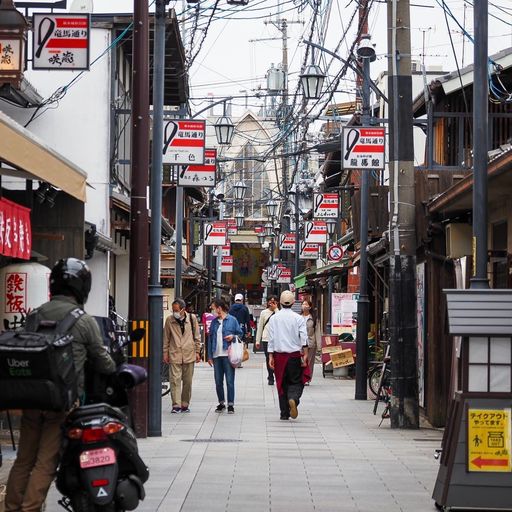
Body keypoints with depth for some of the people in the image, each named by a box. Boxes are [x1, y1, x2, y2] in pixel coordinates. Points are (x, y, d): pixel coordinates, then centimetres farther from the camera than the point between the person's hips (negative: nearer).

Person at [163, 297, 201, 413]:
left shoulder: (192, 318, 3)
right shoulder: (169, 320, 3)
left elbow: (197, 336, 9)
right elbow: (166, 338, 9)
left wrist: (197, 352, 6)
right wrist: (165, 352, 4)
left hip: (189, 355, 1)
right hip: (174, 355, -1)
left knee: (187, 381, 6)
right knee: (175, 380, -9)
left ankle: (185, 405, 16)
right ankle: (176, 405, -9)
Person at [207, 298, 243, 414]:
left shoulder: (232, 320, 0)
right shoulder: (214, 322, 12)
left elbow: (240, 334, 6)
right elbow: (210, 338, 13)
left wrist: (233, 336, -15)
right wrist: (209, 356, 9)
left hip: (228, 355, -5)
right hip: (216, 355, 5)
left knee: (230, 381, -4)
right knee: (218, 381, 8)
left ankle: (230, 404, 2)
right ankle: (221, 403, 20)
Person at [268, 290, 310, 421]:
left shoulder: (274, 318, 1)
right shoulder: (298, 318, -4)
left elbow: (271, 339, 0)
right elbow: (304, 338, -9)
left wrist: (270, 356, 2)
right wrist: (305, 355, -7)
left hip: (279, 355, 2)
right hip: (295, 355, -2)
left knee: (282, 384, 10)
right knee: (296, 381, 7)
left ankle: (284, 413, 10)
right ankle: (293, 398, -24)